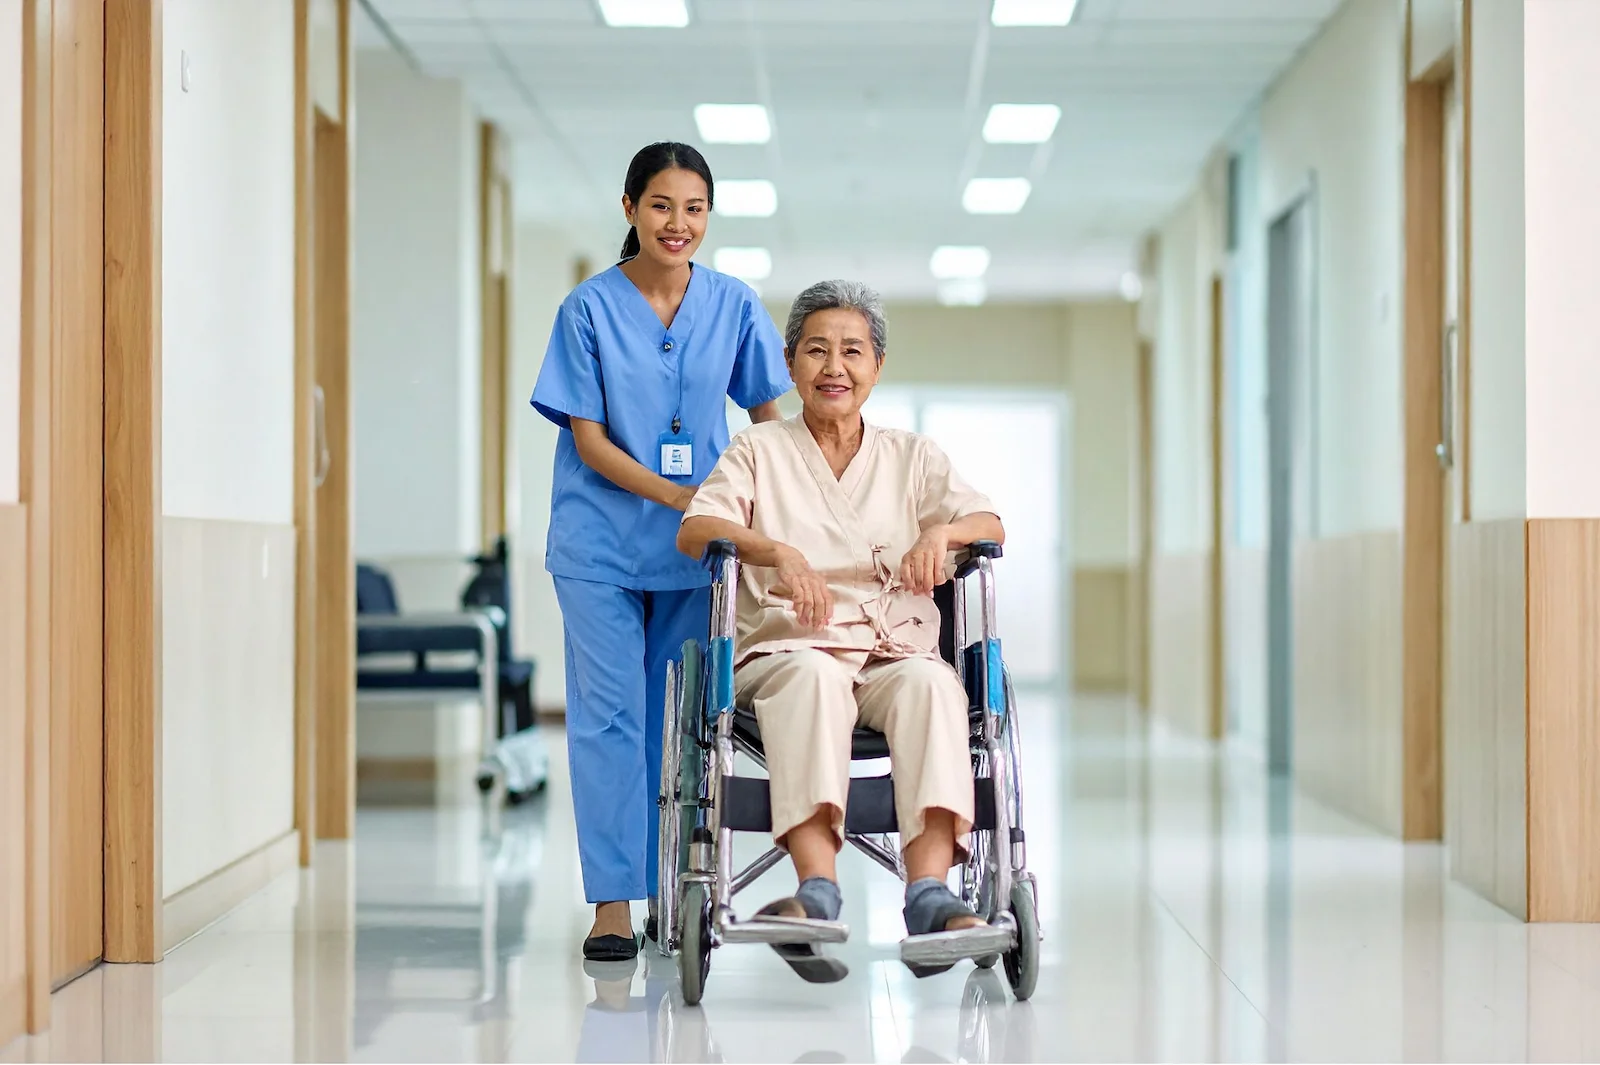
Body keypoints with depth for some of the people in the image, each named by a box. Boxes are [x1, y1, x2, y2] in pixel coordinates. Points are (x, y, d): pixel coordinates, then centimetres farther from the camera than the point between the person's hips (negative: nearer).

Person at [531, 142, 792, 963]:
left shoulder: (733, 306, 2)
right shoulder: (590, 309, -4)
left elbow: (769, 418, 7)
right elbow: (588, 441, -6)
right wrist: (677, 496, -17)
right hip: (601, 543, -2)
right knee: (610, 715, -5)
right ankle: (612, 903, -3)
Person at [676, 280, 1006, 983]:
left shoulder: (912, 457, 22)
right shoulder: (757, 451, 17)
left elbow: (990, 524, 8)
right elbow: (695, 529, -1)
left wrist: (943, 532, -17)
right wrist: (779, 552, -21)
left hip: (896, 654, 2)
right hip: (785, 652, -2)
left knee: (930, 682, -34)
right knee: (814, 675, -38)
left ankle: (929, 891, -50)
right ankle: (818, 889, -53)